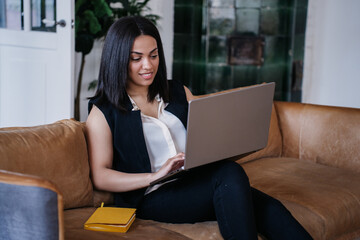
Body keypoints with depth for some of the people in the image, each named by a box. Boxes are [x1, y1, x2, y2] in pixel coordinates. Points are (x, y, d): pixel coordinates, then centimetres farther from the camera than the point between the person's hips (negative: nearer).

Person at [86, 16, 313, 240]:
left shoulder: (178, 92, 19)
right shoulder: (103, 111, 5)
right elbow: (100, 176, -3)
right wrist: (155, 176, -18)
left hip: (198, 184, 5)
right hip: (153, 197, -5)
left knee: (266, 207, -26)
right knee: (230, 174, -33)